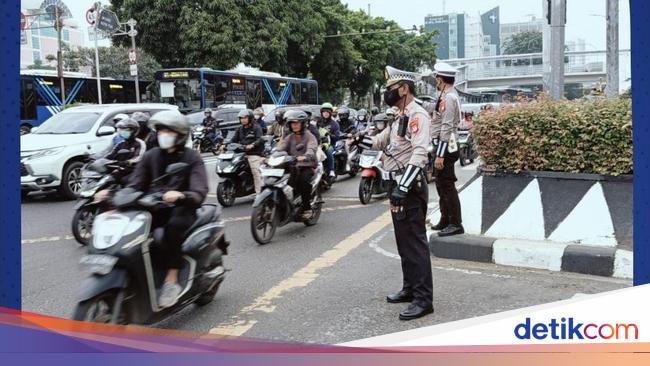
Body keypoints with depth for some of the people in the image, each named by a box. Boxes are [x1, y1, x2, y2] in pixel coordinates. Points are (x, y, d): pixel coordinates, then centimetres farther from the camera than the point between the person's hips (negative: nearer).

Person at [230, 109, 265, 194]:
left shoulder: (256, 128, 2)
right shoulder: (240, 129, 22)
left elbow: (260, 139, -12)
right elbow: (234, 139, 18)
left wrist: (252, 145, -30)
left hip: (254, 153, -6)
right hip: (242, 153, 6)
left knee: (255, 172, -14)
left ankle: (259, 192, -13)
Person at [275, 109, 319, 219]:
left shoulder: (310, 137, 3)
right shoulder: (289, 138, 18)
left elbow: (311, 149, -19)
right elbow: (279, 148, 2)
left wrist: (305, 157, -42)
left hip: (307, 166, -4)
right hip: (292, 167, 4)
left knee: (303, 179, -35)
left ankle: (307, 208, -26)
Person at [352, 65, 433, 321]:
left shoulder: (417, 115, -14)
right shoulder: (401, 118, 19)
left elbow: (419, 154, -25)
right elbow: (381, 141, 27)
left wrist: (403, 187, -32)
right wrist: (362, 140, 5)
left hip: (410, 188, -11)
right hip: (399, 185, 11)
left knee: (415, 243, -9)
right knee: (403, 241, 17)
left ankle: (423, 299, -6)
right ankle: (410, 288, 28)